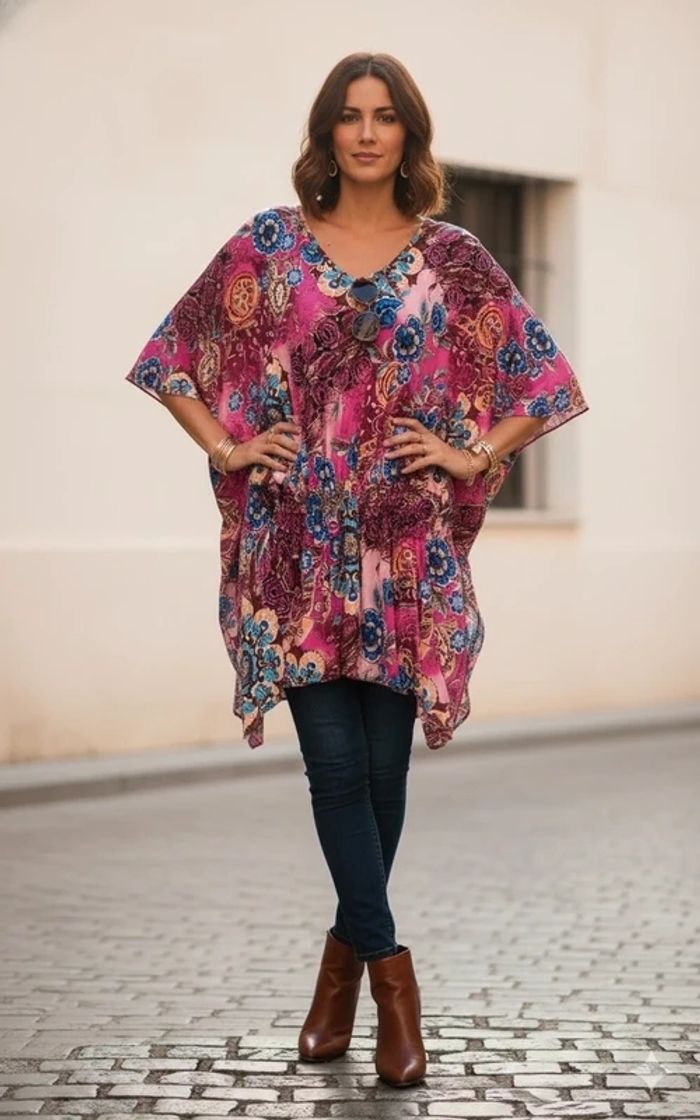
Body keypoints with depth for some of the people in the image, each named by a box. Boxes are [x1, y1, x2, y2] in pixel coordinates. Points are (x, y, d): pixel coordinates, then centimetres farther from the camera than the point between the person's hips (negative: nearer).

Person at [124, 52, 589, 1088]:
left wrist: (473, 457, 1)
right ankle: (389, 967, 0)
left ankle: (347, 950, 21)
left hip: (408, 548, 1)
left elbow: (545, 378, 11)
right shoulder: (267, 245, 6)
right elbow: (174, 354, 13)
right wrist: (227, 448, 2)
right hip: (300, 546, 0)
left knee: (384, 763, 4)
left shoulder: (452, 256, 6)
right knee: (336, 761, -6)